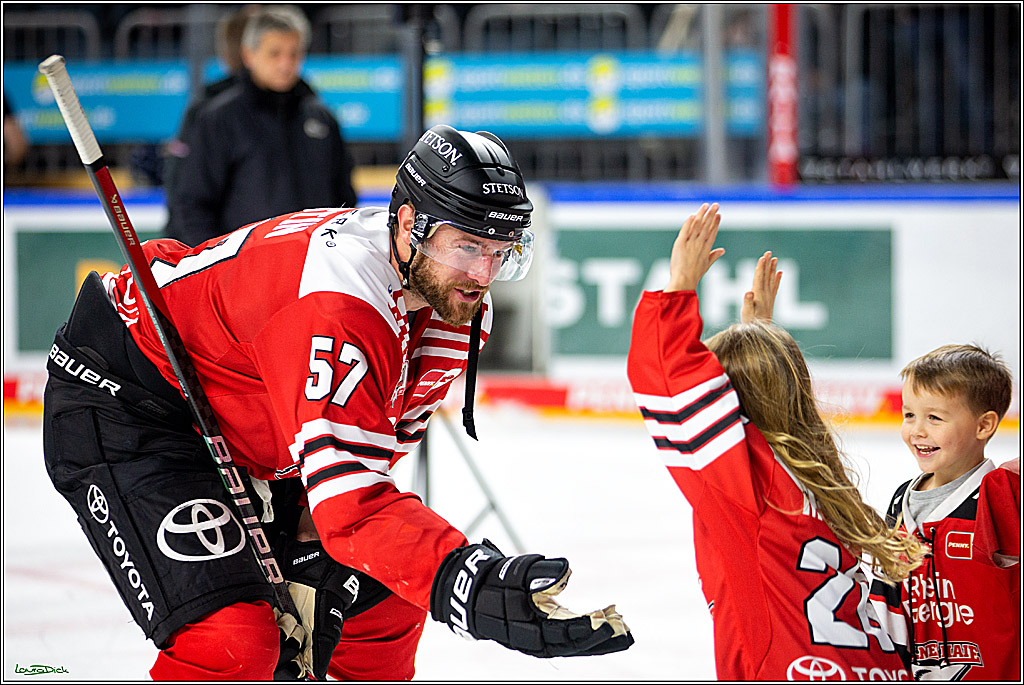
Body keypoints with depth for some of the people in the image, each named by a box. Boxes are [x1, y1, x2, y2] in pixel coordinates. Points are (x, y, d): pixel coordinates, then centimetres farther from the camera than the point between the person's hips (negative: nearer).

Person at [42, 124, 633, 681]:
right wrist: (467, 586, -57)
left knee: (384, 597, 9)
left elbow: (371, 449, 3)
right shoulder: (337, 301, -37)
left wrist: (311, 545, -11)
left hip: (248, 441, 10)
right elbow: (346, 493, -44)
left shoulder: (458, 305, -7)